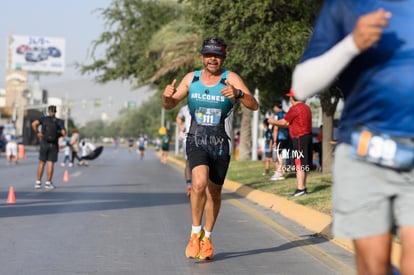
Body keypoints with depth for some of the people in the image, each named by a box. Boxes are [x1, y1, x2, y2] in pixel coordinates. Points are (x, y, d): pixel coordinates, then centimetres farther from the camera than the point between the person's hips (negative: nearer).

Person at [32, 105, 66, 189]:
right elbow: (64, 133, -14)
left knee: (41, 163, 9)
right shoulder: (59, 121, -4)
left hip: (44, 144, 1)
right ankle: (48, 183, 1)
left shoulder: (43, 119, -2)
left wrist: (37, 133, -5)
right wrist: (59, 134, 9)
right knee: (50, 164, 2)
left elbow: (34, 124, -18)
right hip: (54, 145, -1)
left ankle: (38, 182, 7)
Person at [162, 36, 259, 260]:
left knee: (214, 192, 10)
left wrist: (238, 94, -38)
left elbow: (254, 105, -17)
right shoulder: (191, 78, 3)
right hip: (196, 141, 0)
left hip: (221, 144, 0)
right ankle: (195, 234, -7)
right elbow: (170, 105, 11)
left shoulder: (231, 79, -6)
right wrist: (166, 95, -13)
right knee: (199, 183, -24)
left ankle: (207, 238, 30)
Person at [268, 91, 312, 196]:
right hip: (308, 136, 9)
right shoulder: (306, 108, 16)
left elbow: (284, 122, -10)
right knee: (304, 165, 13)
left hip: (299, 139, -9)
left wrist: (273, 121, 7)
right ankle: (303, 188, 18)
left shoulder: (294, 108, -13)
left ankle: (300, 189, -14)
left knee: (299, 164, -10)